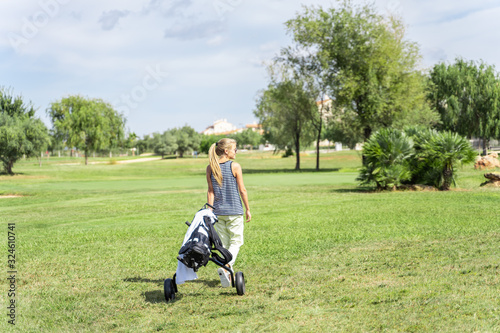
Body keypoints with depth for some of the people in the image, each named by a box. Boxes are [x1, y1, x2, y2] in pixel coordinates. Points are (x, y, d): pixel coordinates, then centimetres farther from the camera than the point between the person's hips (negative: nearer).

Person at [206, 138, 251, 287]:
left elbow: (211, 191, 1)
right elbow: (242, 190, -6)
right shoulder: (235, 166, -9)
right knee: (235, 241, 5)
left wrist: (209, 210, 4)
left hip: (218, 212, 4)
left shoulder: (210, 168, 1)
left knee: (224, 243, 13)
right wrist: (248, 209, 2)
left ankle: (228, 275, 14)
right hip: (235, 211, -4)